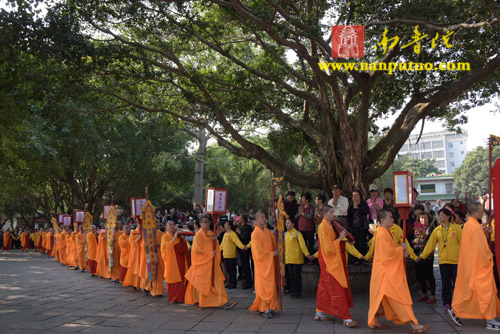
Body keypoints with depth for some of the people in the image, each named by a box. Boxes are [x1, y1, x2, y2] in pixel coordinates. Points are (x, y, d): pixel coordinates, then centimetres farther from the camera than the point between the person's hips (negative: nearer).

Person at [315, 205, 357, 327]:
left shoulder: (330, 226, 10)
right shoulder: (323, 227, -17)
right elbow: (328, 248, -20)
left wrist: (342, 236, 0)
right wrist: (339, 239, -18)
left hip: (333, 260, 9)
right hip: (328, 261, -9)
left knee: (325, 287, 14)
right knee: (337, 288, -8)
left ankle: (320, 313, 23)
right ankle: (346, 318, -6)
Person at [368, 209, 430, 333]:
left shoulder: (385, 233, 15)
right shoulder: (382, 234, -19)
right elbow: (388, 252, -24)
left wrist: (401, 251, 3)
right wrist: (401, 248, -10)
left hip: (389, 271, 11)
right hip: (387, 272, -11)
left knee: (381, 297, 14)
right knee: (399, 297, -6)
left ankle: (374, 322, 20)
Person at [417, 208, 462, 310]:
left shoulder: (456, 228, -2)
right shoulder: (436, 230, 5)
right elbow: (430, 244, 6)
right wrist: (422, 255, 5)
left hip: (456, 259, -2)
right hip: (443, 259, 2)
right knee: (445, 282, 8)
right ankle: (446, 302, 19)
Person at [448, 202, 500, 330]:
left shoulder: (468, 224, 11)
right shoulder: (475, 226, -20)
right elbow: (481, 247, -22)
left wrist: (484, 233, 9)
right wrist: (488, 257, -8)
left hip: (470, 263, 10)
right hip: (478, 263, -10)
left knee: (468, 289, 13)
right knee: (485, 290, -1)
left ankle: (455, 311, 16)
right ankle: (490, 320, 6)